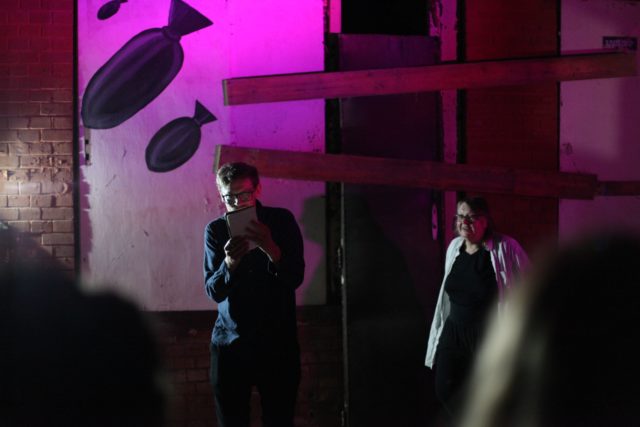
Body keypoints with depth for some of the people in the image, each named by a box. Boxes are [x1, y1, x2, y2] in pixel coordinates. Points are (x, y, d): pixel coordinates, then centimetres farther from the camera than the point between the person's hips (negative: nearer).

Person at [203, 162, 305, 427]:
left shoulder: (282, 221, -1)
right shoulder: (216, 230, 1)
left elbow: (296, 278, -9)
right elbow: (213, 291, -5)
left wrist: (271, 249, -27)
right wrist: (229, 263, -25)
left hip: (277, 343, -1)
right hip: (230, 343, 1)